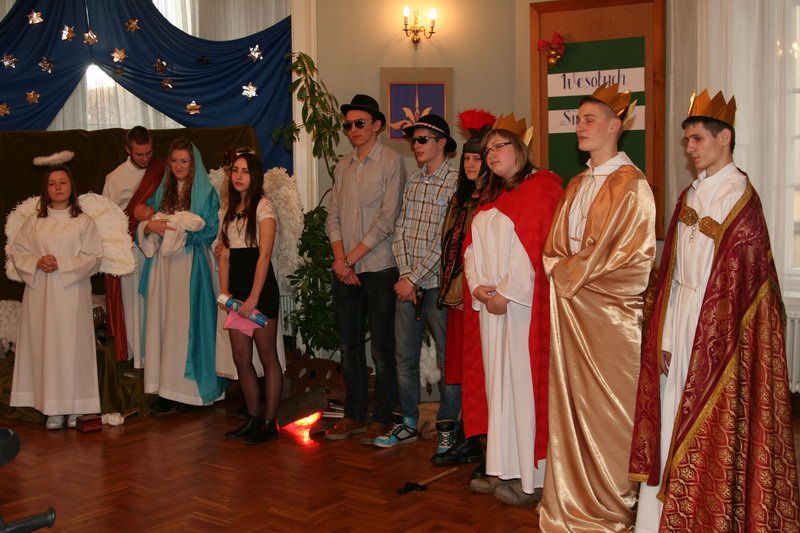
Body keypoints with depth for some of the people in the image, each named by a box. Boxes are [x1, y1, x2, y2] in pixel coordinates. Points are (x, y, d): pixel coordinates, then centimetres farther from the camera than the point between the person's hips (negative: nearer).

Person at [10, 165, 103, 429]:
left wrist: (61, 263, -14)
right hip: (40, 293, 3)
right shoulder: (34, 221, 12)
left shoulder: (84, 221, 4)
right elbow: (17, 251, 10)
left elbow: (94, 257, -3)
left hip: (72, 291, -2)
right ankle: (53, 408, 6)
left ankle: (76, 407, 4)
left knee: (72, 345, -3)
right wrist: (37, 263, -9)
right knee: (45, 345, 1)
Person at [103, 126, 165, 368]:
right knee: (132, 299, 0)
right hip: (128, 247, -1)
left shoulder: (162, 172, 5)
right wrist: (133, 213, -8)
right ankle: (136, 355, 7)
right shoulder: (115, 177, 2)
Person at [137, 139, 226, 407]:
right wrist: (150, 226, -9)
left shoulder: (206, 193, 0)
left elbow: (209, 233, -7)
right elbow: (143, 228, 13)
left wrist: (176, 229, -14)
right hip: (162, 266, 5)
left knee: (187, 322, -4)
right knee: (161, 321, 3)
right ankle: (165, 382, 9)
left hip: (191, 267, -4)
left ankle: (191, 383, 5)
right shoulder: (160, 192, 14)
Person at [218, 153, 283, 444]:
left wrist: (253, 297, -17)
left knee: (268, 356, 0)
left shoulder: (263, 206, -6)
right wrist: (224, 291, 2)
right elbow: (225, 256, 15)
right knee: (241, 358, 8)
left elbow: (264, 255, -13)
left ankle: (269, 422, 7)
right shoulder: (230, 210, 16)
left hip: (261, 289, -7)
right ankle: (253, 417, 19)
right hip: (237, 290, 7)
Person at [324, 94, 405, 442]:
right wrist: (340, 259, -5)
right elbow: (333, 216, 11)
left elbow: (387, 220, -12)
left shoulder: (391, 162, -5)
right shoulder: (342, 167, 14)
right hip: (344, 269, 6)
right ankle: (354, 415, 22)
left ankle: (382, 418, 12)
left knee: (382, 348, 1)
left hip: (379, 268, -6)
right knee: (349, 345, 11)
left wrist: (351, 258, -12)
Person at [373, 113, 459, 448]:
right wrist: (404, 275, -3)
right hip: (408, 283, 6)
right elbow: (400, 231, 10)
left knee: (447, 358, 3)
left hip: (437, 282, -6)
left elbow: (445, 239, -13)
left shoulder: (455, 183, -8)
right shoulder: (412, 182, 13)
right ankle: (407, 423, 22)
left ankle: (447, 425, 15)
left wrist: (415, 277, -13)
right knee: (405, 356, 11)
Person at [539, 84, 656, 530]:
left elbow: (625, 254, -15)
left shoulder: (630, 185, -9)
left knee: (608, 407, 1)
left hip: (611, 310, -7)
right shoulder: (577, 185, 16)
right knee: (571, 402, 10)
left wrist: (571, 272, -10)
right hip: (571, 307, 7)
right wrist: (564, 271, -1)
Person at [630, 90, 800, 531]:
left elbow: (743, 279, -13)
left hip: (722, 326, -7)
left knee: (715, 427, 0)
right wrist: (664, 337, 3)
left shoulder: (739, 196, -9)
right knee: (673, 423, 8)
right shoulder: (690, 196, 13)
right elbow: (673, 273, 10)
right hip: (681, 319, 7)